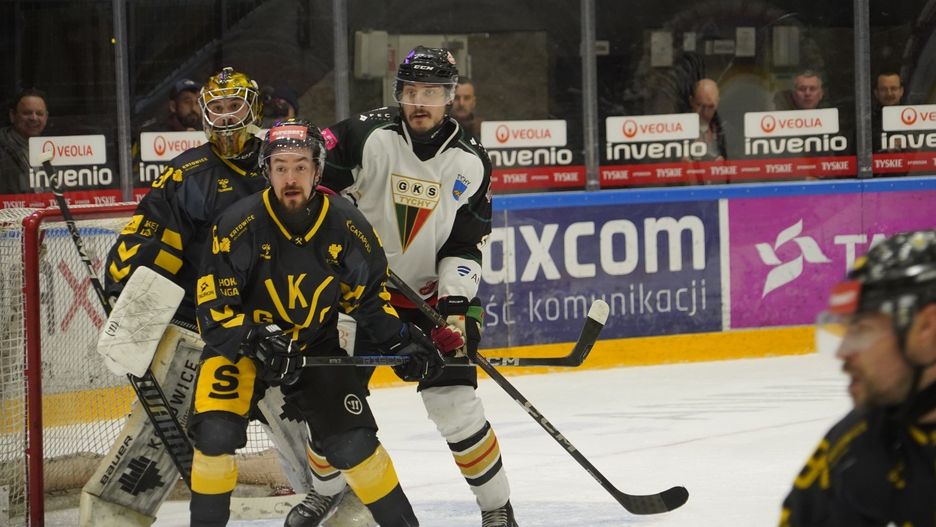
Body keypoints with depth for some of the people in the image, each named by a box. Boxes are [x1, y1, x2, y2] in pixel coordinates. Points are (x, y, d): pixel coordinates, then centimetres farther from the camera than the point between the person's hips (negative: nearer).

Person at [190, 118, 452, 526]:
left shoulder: (347, 226, -12)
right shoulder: (239, 225, -21)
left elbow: (370, 294, 4)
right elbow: (215, 306, -18)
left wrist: (401, 340, -7)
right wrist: (258, 342, -32)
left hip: (316, 344, 2)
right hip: (239, 341, -2)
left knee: (353, 442, -5)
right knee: (217, 434, -21)